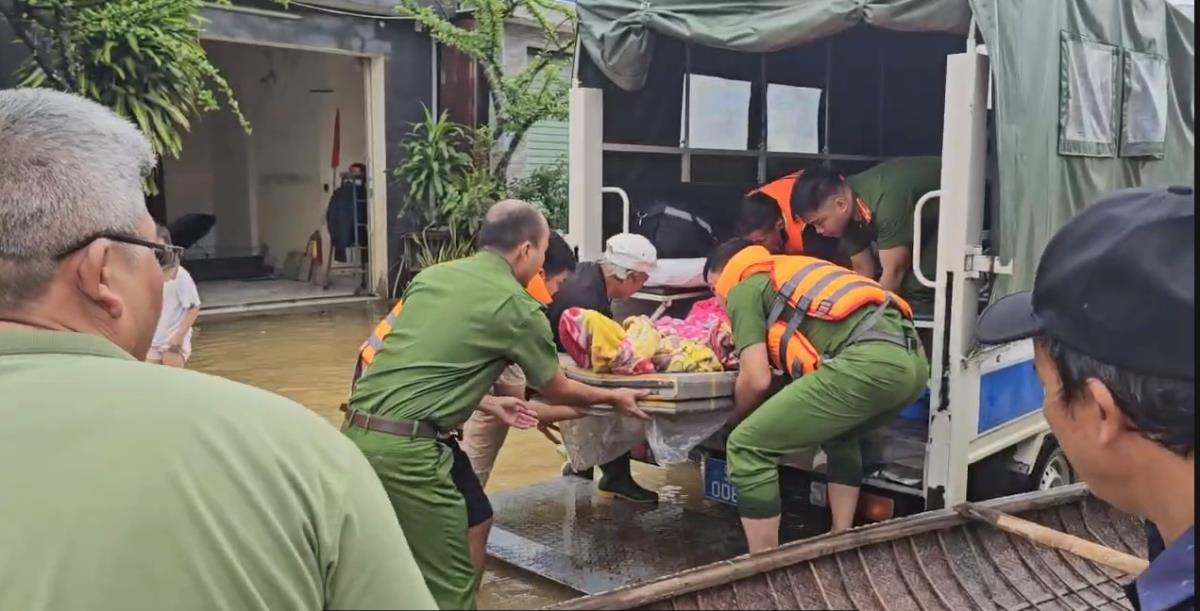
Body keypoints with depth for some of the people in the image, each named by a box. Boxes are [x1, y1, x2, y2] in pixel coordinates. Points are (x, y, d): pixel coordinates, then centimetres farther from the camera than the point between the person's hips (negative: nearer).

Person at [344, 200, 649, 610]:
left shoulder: (433, 275, 14)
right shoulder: (516, 306, -5)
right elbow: (555, 391, 9)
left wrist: (490, 403, 28)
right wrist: (614, 397, 26)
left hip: (359, 432, 8)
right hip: (403, 448, -8)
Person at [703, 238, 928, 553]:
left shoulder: (743, 289, 11)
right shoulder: (790, 270, 35)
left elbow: (757, 379, 3)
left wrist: (735, 418, 23)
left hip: (868, 362, -9)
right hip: (912, 359, 9)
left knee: (746, 446, 0)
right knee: (839, 436, 37)